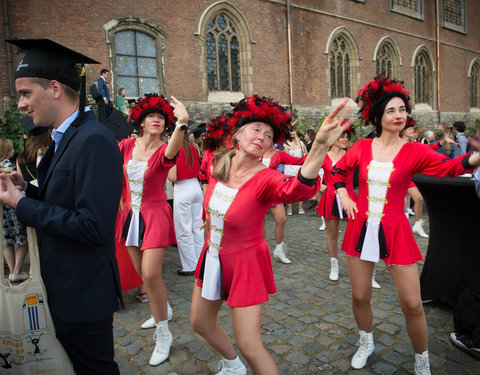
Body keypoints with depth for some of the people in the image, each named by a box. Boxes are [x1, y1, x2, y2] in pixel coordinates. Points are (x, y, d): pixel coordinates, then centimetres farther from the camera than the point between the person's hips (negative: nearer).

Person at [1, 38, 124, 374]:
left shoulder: (95, 141, -23)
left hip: (84, 295, -9)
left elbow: (93, 226, -29)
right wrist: (27, 189, -2)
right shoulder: (64, 139, 7)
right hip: (63, 288, 9)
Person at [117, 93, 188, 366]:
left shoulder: (163, 150, -14)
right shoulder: (128, 145, 0)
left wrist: (182, 123, -57)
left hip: (154, 215, -5)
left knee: (151, 274, -12)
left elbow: (173, 150, -39)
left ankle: (164, 336, 5)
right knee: (144, 273, 16)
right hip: (131, 214, 6)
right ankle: (163, 310, 42)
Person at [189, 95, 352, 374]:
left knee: (249, 345, -2)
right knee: (201, 323, 24)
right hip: (212, 257, 7)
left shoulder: (265, 179, -24)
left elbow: (297, 188, -50)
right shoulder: (221, 166, -7)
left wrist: (320, 146, -63)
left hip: (244, 262, -6)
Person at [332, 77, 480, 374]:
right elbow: (339, 171, 17)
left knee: (412, 303, 1)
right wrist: (344, 197, 3)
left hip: (395, 231, -1)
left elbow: (448, 167, -22)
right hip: (362, 228, 2)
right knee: (360, 296, 12)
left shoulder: (414, 151, -5)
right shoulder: (363, 147, 1)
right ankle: (367, 343, 41)